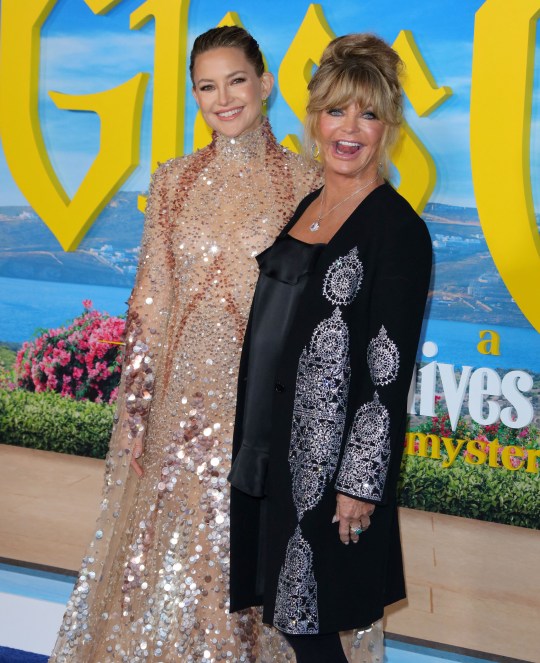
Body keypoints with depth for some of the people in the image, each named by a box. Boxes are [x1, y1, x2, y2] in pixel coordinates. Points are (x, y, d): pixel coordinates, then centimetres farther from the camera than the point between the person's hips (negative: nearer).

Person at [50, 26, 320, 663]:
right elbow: (148, 301, 4)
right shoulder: (173, 181, 4)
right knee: (173, 554, 10)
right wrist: (135, 408, 0)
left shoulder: (305, 182, -1)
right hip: (188, 394, 2)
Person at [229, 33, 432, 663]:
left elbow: (389, 371, -16)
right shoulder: (305, 205, 9)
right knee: (279, 603, 17)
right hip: (272, 442, 7)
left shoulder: (397, 228, -14)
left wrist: (361, 483, -16)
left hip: (332, 458, -7)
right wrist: (249, 439, 16)